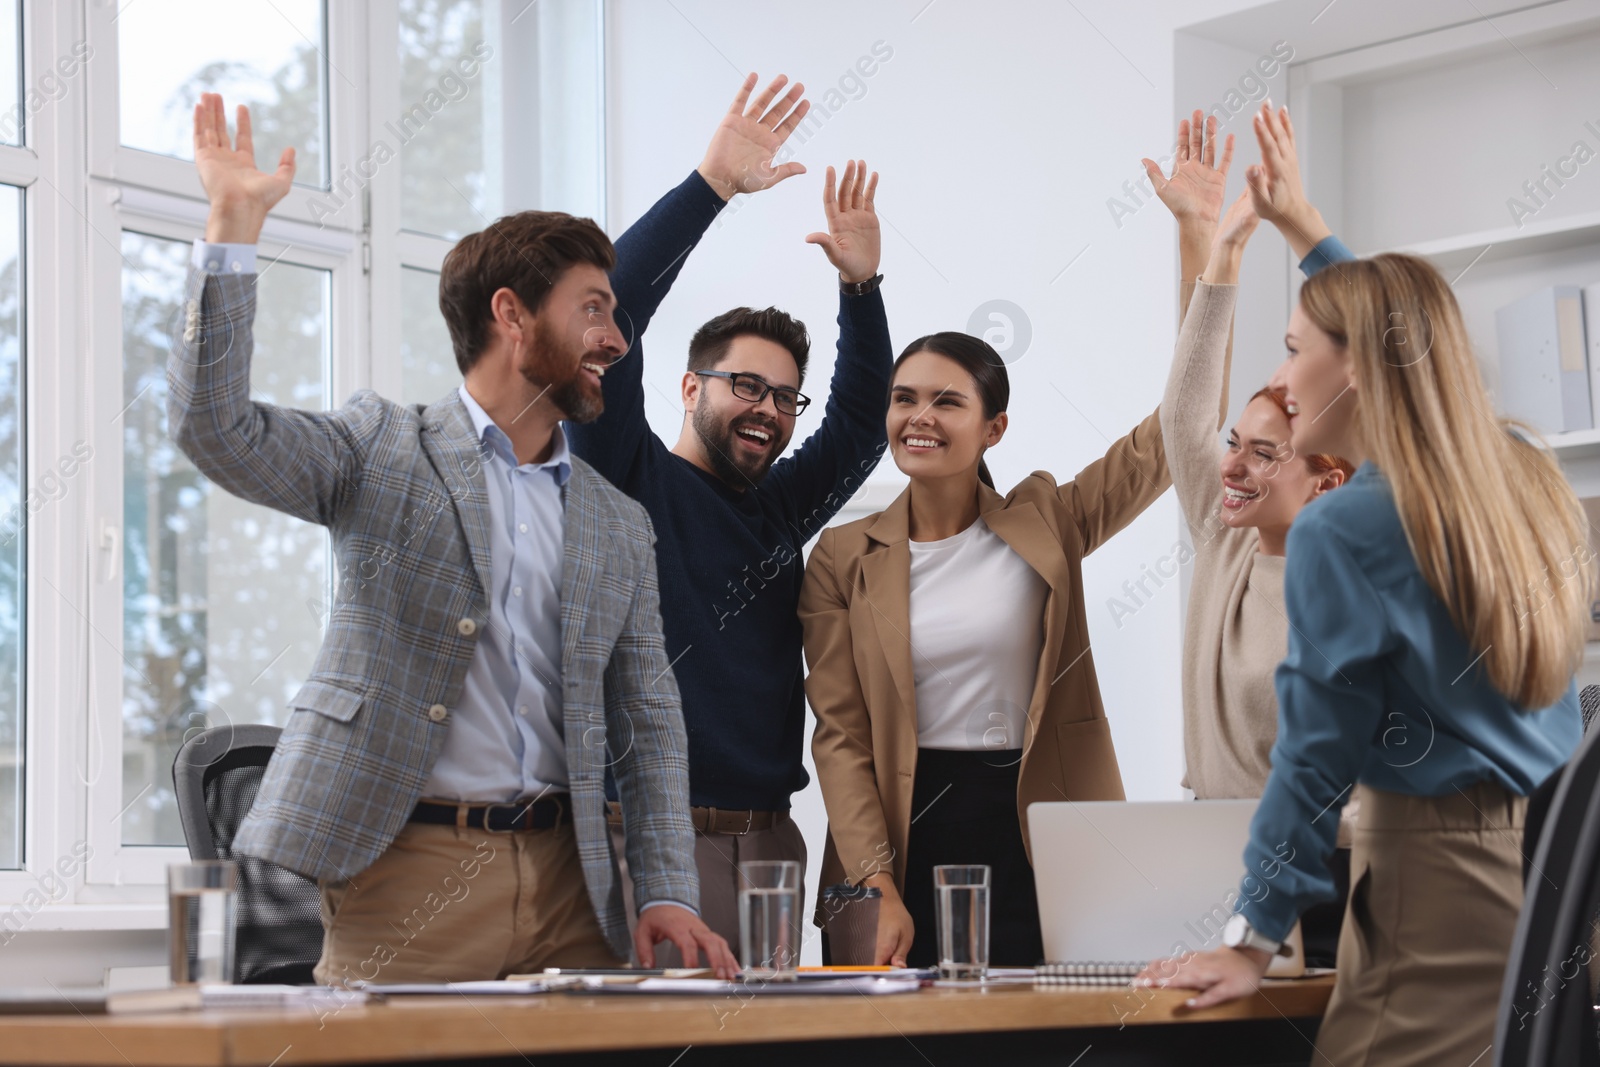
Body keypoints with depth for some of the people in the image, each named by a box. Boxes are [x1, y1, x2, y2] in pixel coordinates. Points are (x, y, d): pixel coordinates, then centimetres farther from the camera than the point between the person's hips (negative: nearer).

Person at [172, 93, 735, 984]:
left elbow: (650, 722, 14)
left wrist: (668, 895, 1)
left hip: (565, 876, 4)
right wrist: (236, 224, -17)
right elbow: (215, 426, -11)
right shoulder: (384, 450, 4)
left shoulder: (619, 526, 16)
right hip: (406, 869, -4)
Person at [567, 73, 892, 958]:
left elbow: (860, 423, 18)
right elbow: (610, 311, -9)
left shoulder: (779, 508, 17)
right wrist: (712, 182, -13)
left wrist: (861, 284, 4)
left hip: (766, 837, 6)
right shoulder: (631, 481, 0)